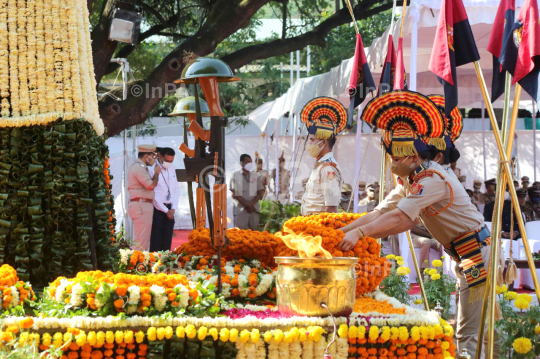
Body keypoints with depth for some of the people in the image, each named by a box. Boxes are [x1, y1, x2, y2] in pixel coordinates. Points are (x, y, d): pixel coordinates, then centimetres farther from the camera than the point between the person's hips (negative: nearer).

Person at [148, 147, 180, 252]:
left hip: (170, 209, 6)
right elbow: (153, 195, -12)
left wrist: (173, 208, 2)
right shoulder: (152, 170, -10)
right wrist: (166, 210, -9)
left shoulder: (171, 169, 11)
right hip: (157, 208, -6)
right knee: (156, 240, -6)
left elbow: (176, 189, 14)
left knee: (167, 239, 6)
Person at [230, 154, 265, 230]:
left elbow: (260, 193, 8)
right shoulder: (235, 176, 4)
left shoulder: (256, 176, 12)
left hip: (254, 209, 2)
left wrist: (251, 203, -8)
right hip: (240, 210, -2)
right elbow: (235, 194, -1)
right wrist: (246, 204, -11)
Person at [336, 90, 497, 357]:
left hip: (477, 254, -10)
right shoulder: (409, 181, 11)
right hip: (464, 256, 10)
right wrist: (342, 230, -2)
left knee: (469, 335, -14)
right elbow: (380, 212, 7)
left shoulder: (433, 179, -20)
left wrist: (360, 232, -31)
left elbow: (399, 217, -28)